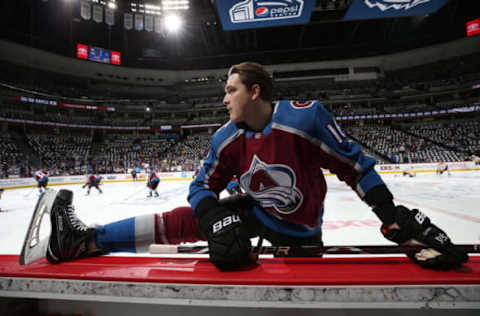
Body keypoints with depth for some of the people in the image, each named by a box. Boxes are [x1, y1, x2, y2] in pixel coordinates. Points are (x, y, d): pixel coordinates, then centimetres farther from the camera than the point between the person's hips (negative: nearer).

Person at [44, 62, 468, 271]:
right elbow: (202, 187, -6)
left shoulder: (305, 118, -25)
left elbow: (355, 167, -17)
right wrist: (219, 222, -26)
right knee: (188, 219, -9)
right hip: (254, 213, 3)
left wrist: (400, 222, -18)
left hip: (301, 232, -1)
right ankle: (85, 240, -6)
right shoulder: (226, 139, -8)